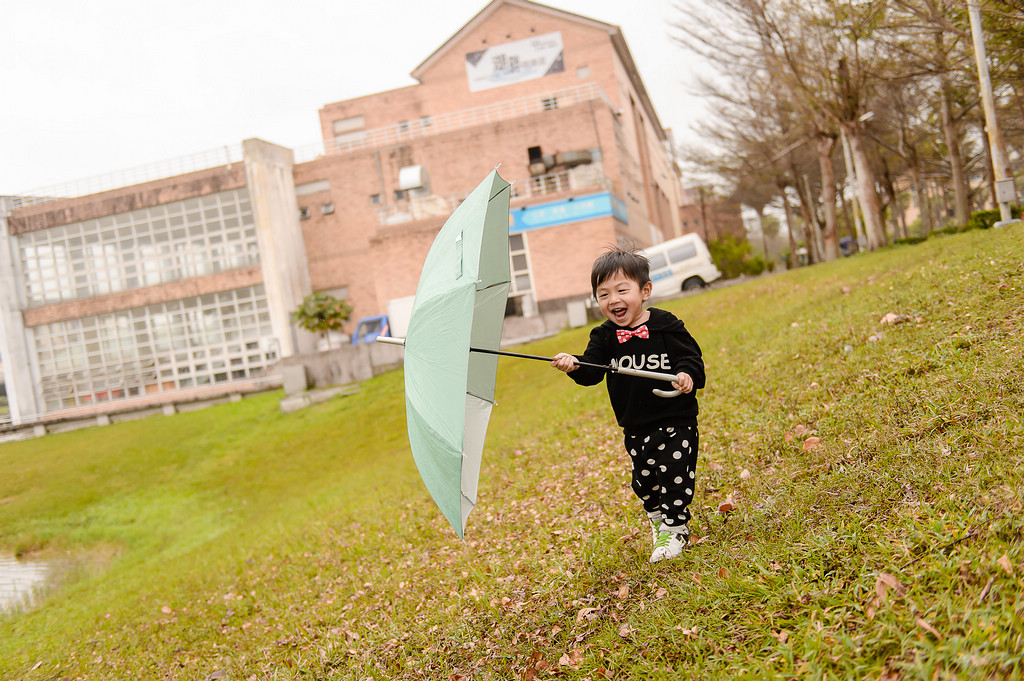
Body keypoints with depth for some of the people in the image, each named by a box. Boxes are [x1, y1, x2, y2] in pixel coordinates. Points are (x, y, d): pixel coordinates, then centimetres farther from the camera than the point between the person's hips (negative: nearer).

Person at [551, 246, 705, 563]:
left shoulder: (666, 326, -9)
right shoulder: (604, 337, 0)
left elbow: (691, 357, -5)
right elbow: (592, 370, -10)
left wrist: (688, 375, -25)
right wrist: (574, 366, -31)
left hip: (676, 420, -4)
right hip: (635, 427, 4)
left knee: (675, 475, -3)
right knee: (644, 479, 14)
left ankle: (675, 528, 13)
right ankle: (658, 516, 40)